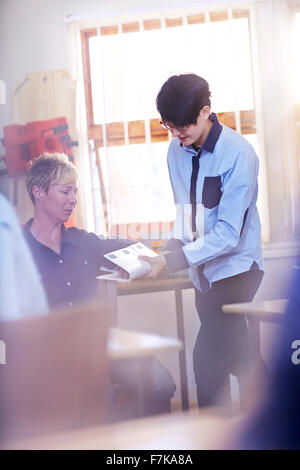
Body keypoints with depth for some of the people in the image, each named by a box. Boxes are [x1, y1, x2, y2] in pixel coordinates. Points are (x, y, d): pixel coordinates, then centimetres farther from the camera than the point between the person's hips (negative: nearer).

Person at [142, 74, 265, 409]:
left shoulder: (237, 153, -19)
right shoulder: (177, 150, 1)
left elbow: (228, 234, -23)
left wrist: (171, 261, -27)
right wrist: (174, 245, -5)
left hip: (235, 267, -7)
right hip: (204, 268, 7)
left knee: (208, 360, -14)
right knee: (231, 347, 17)